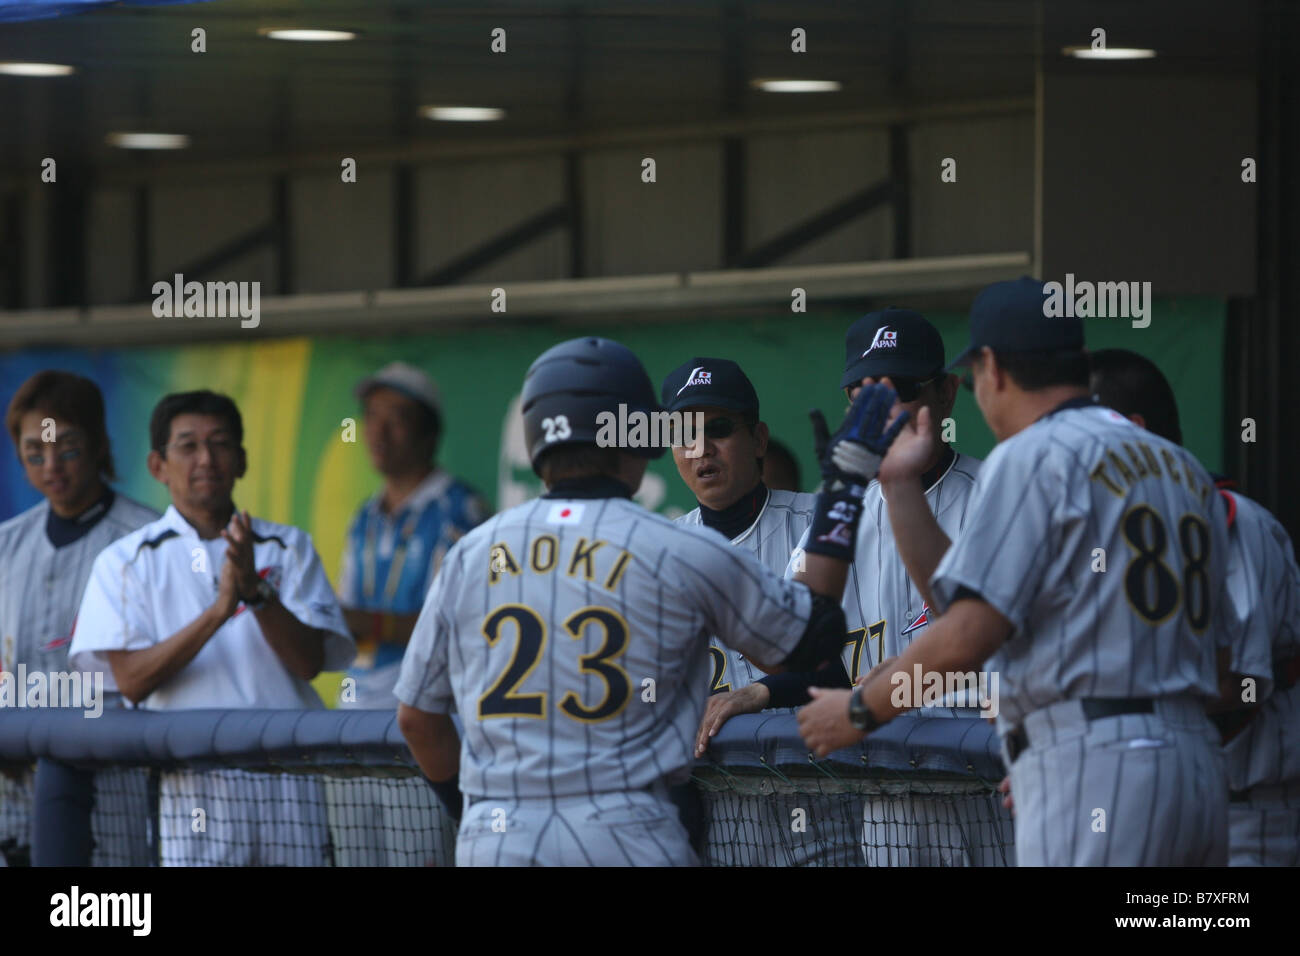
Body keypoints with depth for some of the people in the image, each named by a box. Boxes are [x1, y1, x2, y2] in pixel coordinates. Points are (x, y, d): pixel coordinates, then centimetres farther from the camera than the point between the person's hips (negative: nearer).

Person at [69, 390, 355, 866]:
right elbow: (130, 679, -4)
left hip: (288, 777, 2)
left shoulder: (289, 548, 13)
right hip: (191, 785, -2)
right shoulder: (125, 562, 9)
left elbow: (309, 661, 1)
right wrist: (218, 610, -15)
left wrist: (255, 591, -15)